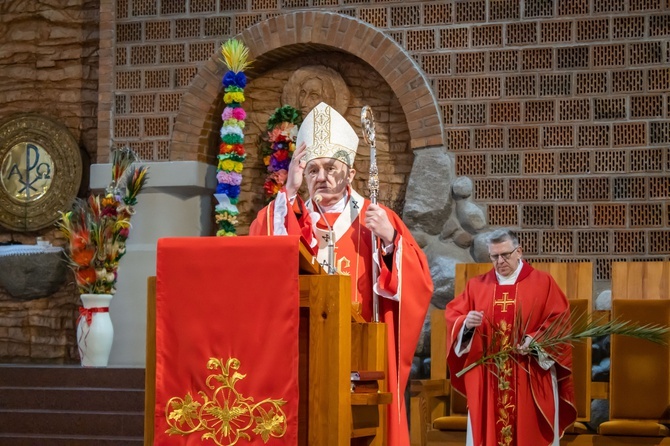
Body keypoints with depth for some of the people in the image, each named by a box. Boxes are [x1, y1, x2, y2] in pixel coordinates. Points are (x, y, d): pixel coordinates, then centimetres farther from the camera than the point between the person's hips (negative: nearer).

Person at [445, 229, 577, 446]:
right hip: (487, 377, 2)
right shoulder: (476, 285, 10)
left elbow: (559, 321, -4)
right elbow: (453, 316, 6)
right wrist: (466, 323, -16)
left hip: (530, 378, -2)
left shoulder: (543, 283, 2)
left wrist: (535, 340, -19)